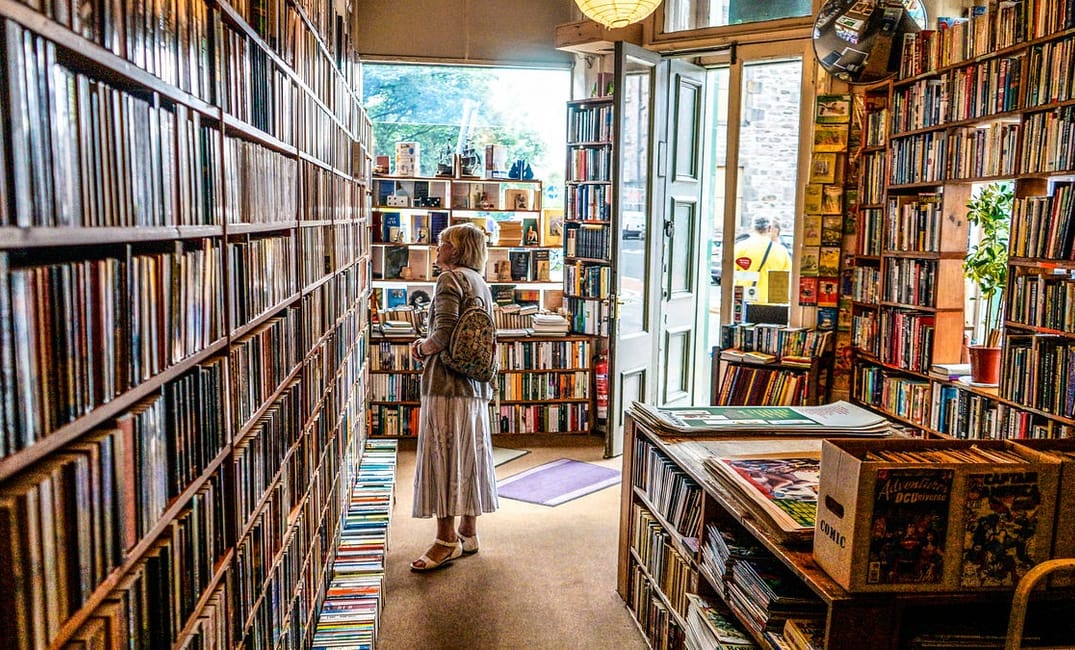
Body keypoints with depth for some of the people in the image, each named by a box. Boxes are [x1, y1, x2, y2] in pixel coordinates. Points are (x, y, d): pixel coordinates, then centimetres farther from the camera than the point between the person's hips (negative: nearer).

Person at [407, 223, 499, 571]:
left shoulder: (450, 278, -10)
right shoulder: (481, 284, 17)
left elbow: (443, 335, -20)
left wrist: (421, 347, 0)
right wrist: (427, 347, 13)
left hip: (447, 384, -9)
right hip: (477, 386, 9)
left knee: (442, 457, -2)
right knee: (469, 457, 13)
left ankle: (447, 541, 4)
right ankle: (468, 532, 23)